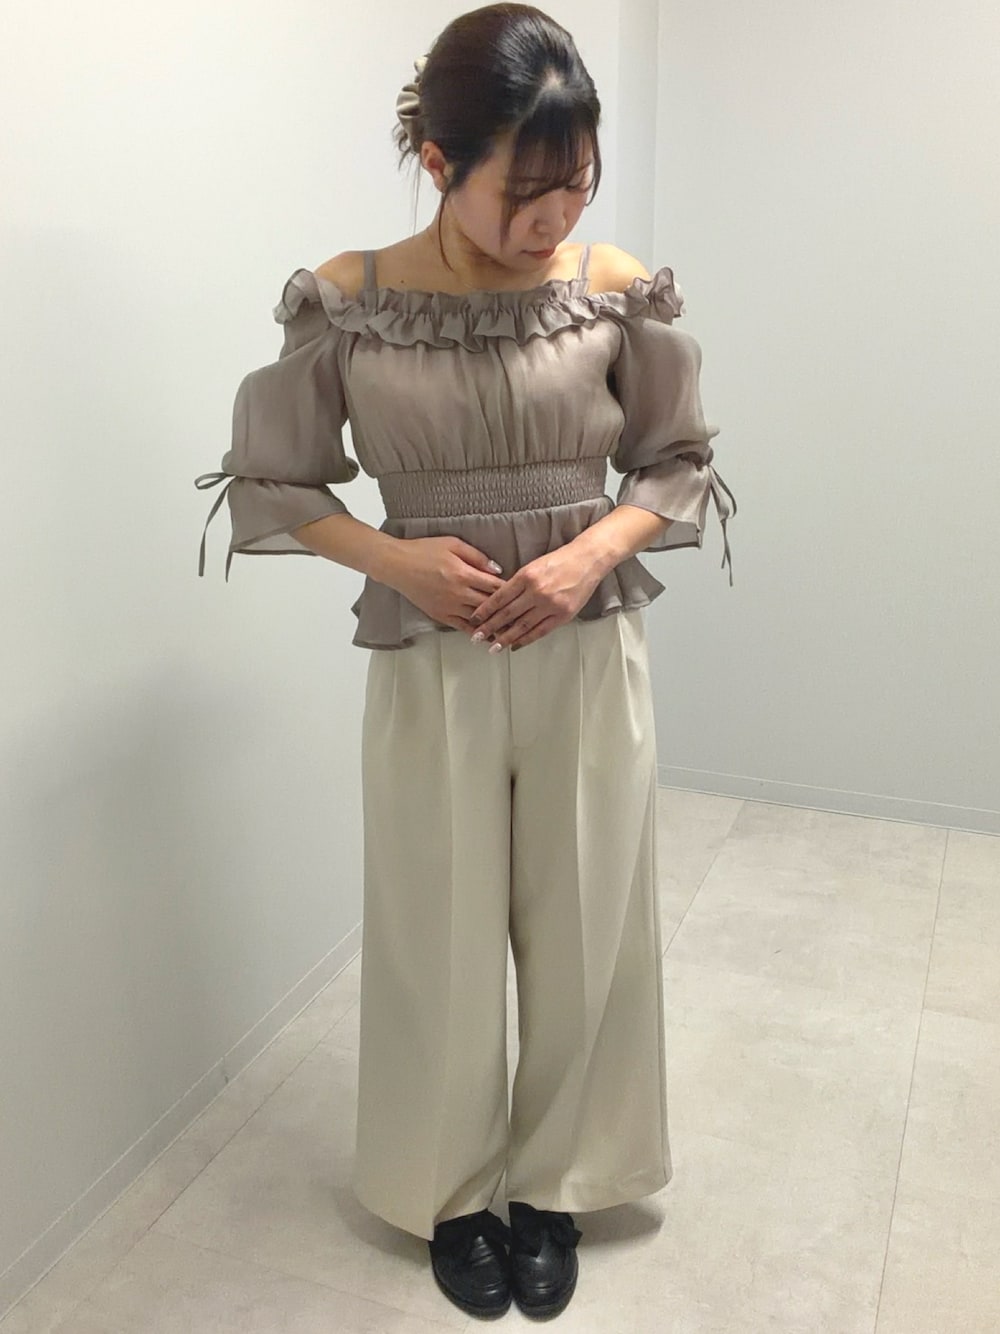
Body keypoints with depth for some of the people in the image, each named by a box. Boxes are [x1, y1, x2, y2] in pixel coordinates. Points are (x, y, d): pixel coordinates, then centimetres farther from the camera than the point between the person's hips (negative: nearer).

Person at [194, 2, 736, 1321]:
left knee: (587, 935, 14)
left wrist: (596, 547, -14)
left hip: (591, 660, 2)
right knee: (441, 943, 13)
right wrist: (393, 557, -16)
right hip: (431, 672, -1)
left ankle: (555, 1184, 41)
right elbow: (266, 483, 0)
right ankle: (449, 1190, 41)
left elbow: (682, 461, 5)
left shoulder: (620, 290, -5)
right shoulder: (348, 303, -9)